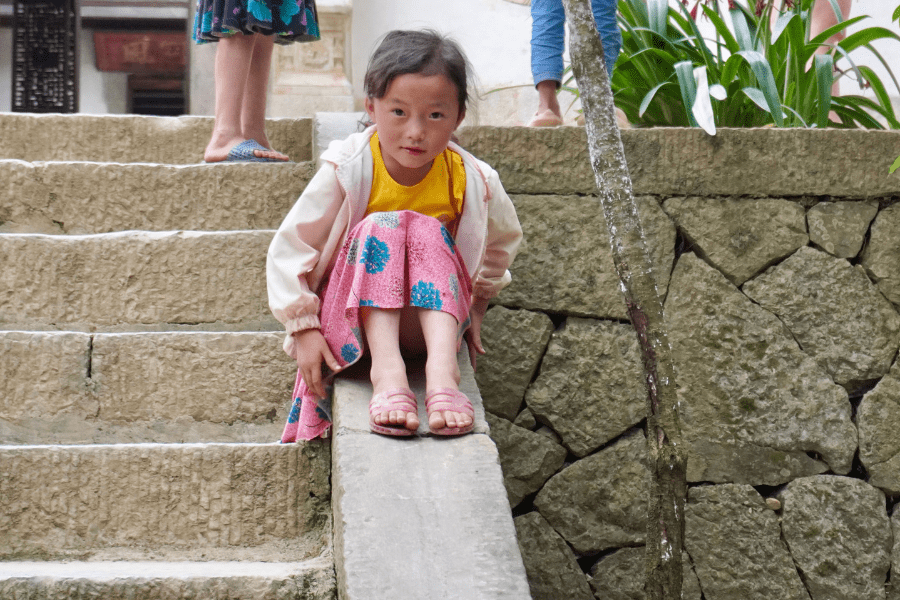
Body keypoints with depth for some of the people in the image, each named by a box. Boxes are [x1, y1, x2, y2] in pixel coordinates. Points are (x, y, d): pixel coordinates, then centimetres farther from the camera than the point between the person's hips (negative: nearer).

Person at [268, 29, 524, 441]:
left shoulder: (472, 181, -9)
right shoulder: (348, 169, -16)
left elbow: (501, 242, 13)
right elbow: (290, 249, -11)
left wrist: (474, 309, 16)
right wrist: (304, 329, -15)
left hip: (430, 317, 1)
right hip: (355, 320, -1)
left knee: (428, 232, -26)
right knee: (380, 229, -28)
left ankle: (442, 369, -45)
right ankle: (386, 370, -45)